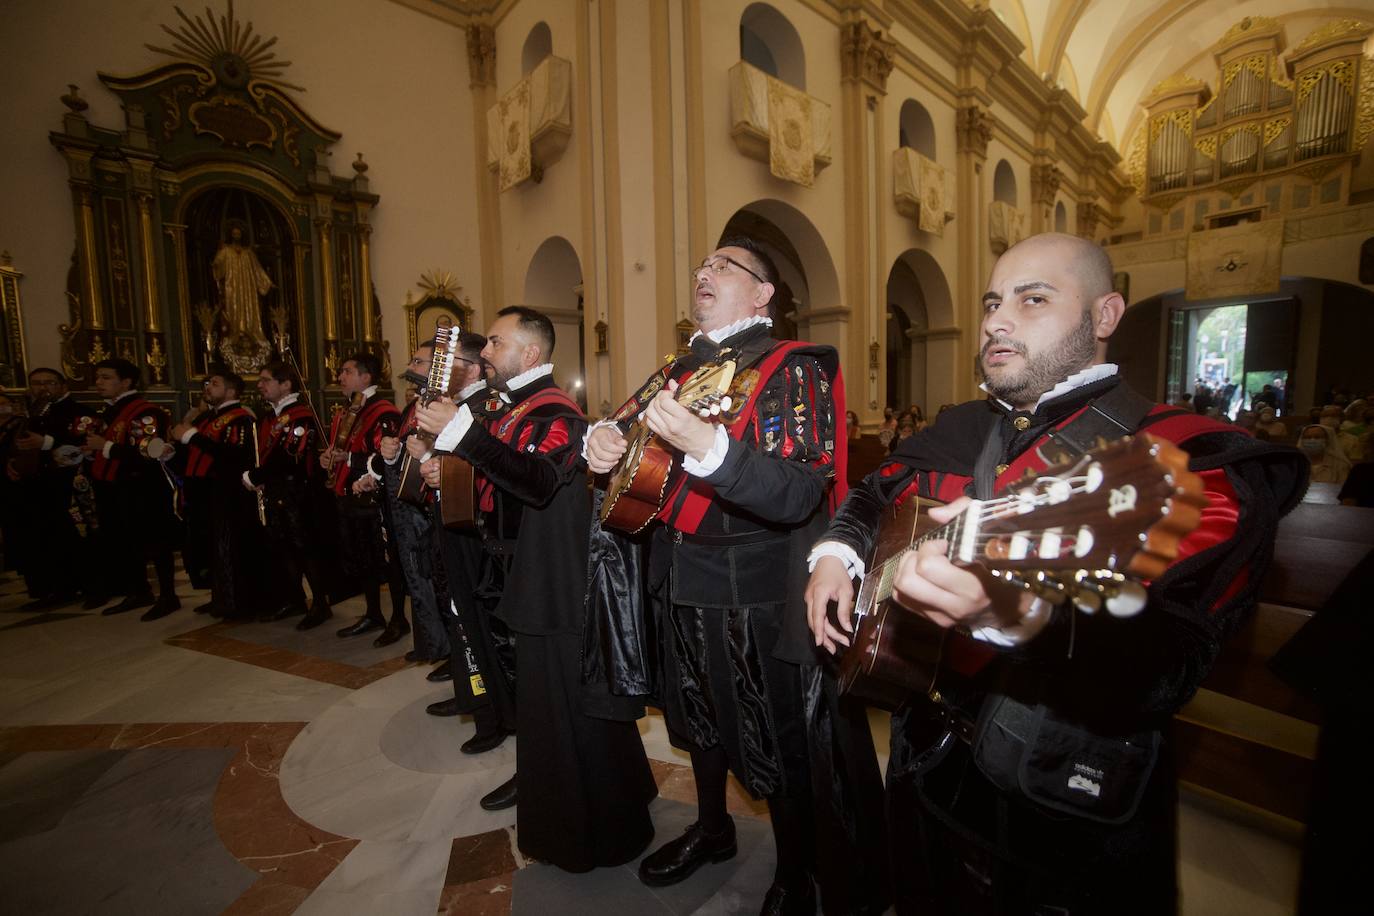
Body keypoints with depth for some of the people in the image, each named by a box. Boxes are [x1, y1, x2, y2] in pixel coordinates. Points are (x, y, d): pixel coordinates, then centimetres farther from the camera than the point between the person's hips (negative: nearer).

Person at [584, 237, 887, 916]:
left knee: (783, 741, 11)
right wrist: (601, 438, -3)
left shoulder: (793, 370, -14)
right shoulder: (679, 370, 9)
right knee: (701, 718, 25)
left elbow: (799, 496, -27)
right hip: (682, 580, 7)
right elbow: (625, 423, 21)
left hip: (760, 595, -6)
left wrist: (706, 445, -41)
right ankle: (712, 828, 53)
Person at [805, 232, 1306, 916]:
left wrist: (1019, 610, -50)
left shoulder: (1192, 458, -17)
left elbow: (1165, 663, -30)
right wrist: (836, 554, -3)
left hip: (1064, 815, -5)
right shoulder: (954, 433, 2)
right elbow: (872, 495, 16)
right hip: (924, 763, 6)